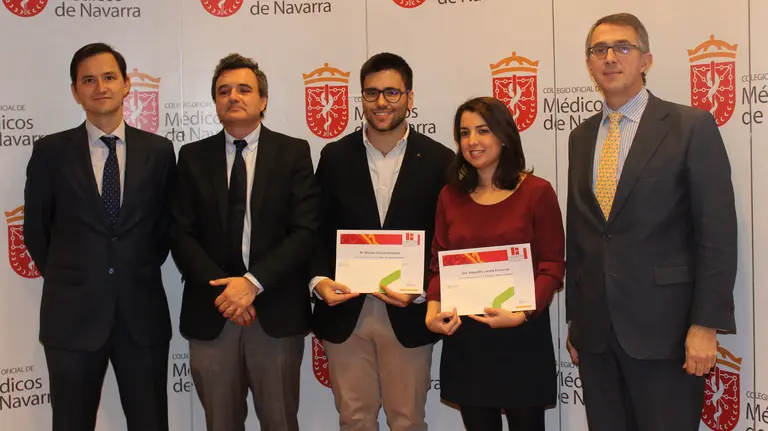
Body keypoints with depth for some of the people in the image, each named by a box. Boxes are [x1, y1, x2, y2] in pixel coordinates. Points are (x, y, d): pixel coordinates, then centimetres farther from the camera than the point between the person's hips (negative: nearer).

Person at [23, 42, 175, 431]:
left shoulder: (159, 151, 2)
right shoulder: (51, 151, 0)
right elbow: (35, 230, 7)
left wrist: (140, 274, 7)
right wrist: (67, 278, 9)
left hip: (143, 311, 1)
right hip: (72, 312, 0)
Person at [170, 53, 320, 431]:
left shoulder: (293, 152, 2)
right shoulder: (193, 157, 8)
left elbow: (305, 230, -6)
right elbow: (181, 234, 2)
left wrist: (253, 283, -16)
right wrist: (220, 290, -12)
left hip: (276, 312, -1)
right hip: (211, 313, 2)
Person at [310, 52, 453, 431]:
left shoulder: (438, 159, -1)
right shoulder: (335, 156, 4)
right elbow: (317, 230, 6)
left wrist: (420, 290, -14)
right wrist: (318, 279, -11)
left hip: (408, 315, -1)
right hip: (345, 313, 1)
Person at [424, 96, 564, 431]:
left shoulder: (536, 191, -5)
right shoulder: (451, 196, 6)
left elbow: (552, 267, -6)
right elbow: (439, 264, 7)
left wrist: (522, 314, -20)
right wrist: (433, 311, -11)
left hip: (522, 335, -3)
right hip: (463, 338, 3)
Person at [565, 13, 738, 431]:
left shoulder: (691, 126, -3)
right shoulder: (581, 137, 13)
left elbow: (717, 232, -7)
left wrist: (706, 324, -12)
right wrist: (574, 319, 13)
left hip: (663, 328, -4)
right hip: (595, 330, 5)